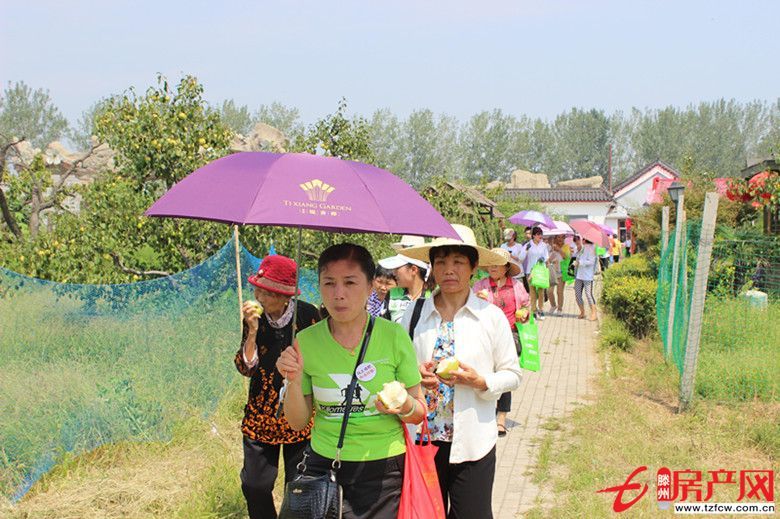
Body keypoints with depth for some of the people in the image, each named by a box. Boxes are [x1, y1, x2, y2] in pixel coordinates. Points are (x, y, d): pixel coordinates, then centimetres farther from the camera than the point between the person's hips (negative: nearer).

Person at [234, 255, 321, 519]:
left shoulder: (307, 314, -10)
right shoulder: (254, 317, -3)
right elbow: (245, 368, -6)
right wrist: (253, 331, -18)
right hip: (260, 414, 2)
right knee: (254, 486, 2)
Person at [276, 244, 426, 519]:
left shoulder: (394, 336, -6)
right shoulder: (306, 341, -3)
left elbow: (419, 414, 1)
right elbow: (298, 422, 3)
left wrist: (405, 405, -21)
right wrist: (294, 382, -15)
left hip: (383, 469, -1)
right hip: (324, 464, 1)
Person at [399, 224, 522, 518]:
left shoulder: (492, 317, -2)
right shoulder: (415, 313, 2)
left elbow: (512, 375, 2)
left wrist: (480, 382, -16)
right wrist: (414, 374, -11)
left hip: (471, 442, -1)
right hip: (421, 438, 2)